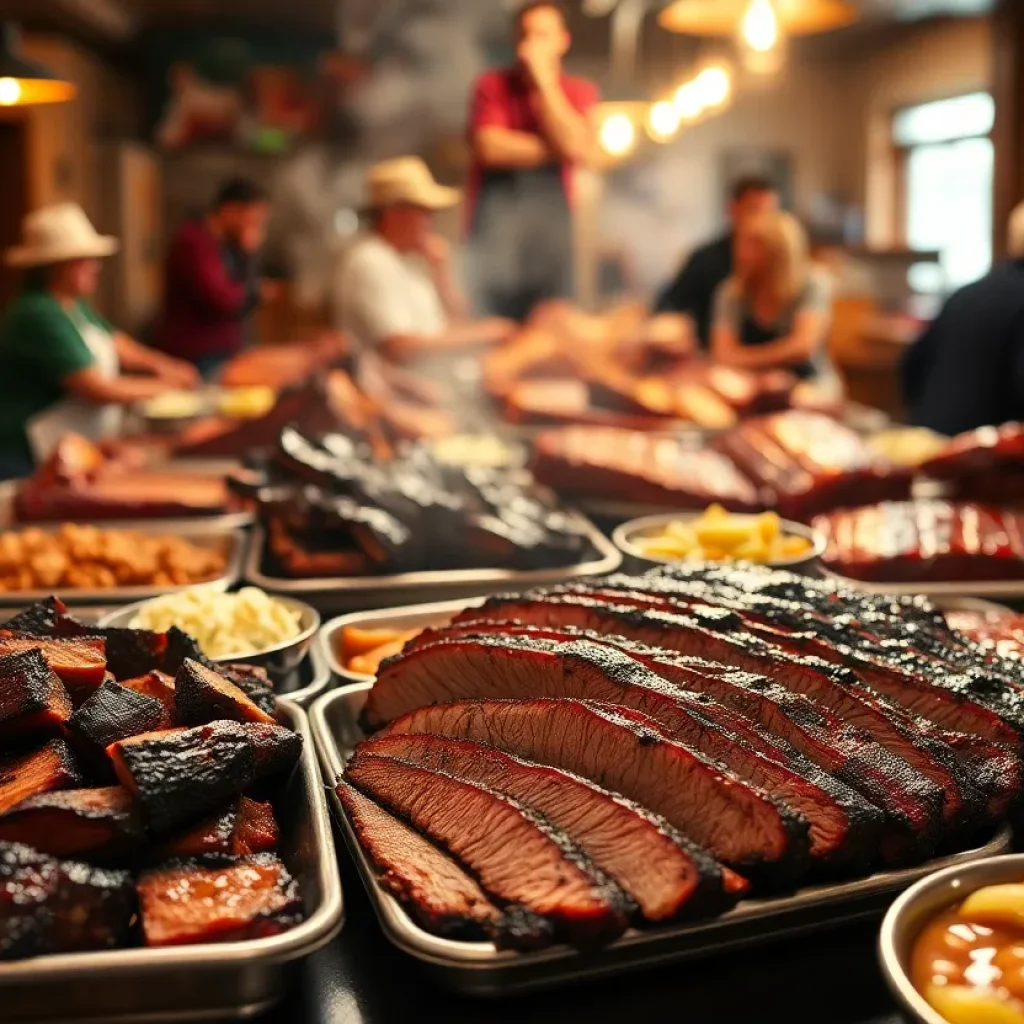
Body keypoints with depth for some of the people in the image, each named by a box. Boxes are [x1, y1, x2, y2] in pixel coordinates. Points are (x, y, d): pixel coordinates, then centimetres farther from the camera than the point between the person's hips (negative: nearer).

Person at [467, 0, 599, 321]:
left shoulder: (580, 91, 8)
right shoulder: (492, 85, 3)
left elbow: (579, 149, -11)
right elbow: (490, 148, -12)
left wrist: (543, 80, -9)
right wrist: (555, 149, -6)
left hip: (552, 214, 2)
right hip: (497, 214, -2)